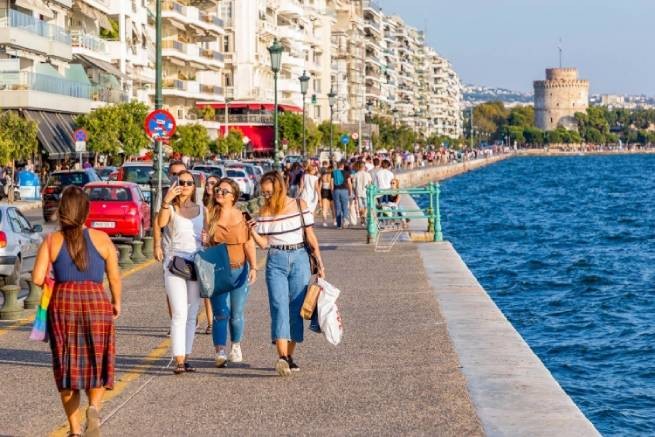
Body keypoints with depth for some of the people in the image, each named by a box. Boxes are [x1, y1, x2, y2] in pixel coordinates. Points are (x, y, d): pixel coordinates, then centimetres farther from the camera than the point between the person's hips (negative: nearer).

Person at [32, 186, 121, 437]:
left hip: (63, 303, 0)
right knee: (97, 364, 12)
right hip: (96, 302, 0)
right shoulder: (101, 239, 0)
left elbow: (38, 278, -7)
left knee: (67, 366, 11)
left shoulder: (52, 241, -1)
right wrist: (116, 303, 19)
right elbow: (114, 277, 2)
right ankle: (94, 407, -17)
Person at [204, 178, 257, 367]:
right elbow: (205, 241, 10)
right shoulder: (209, 215, 2)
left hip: (239, 269, 1)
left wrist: (253, 267, -8)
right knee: (221, 313, -11)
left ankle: (236, 346, 32)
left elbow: (249, 244, 1)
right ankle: (220, 352, -9)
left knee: (236, 314, 8)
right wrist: (204, 240, -14)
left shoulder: (242, 217, 2)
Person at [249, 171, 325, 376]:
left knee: (296, 309, 2)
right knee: (279, 307, -14)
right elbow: (264, 243, 3)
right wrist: (252, 230, -13)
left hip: (299, 259, 0)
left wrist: (320, 263, 6)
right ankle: (282, 356, -25)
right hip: (276, 261, 0)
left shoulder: (299, 205, 1)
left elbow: (310, 236, 6)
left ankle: (289, 356, 10)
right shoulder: (265, 212, 5)